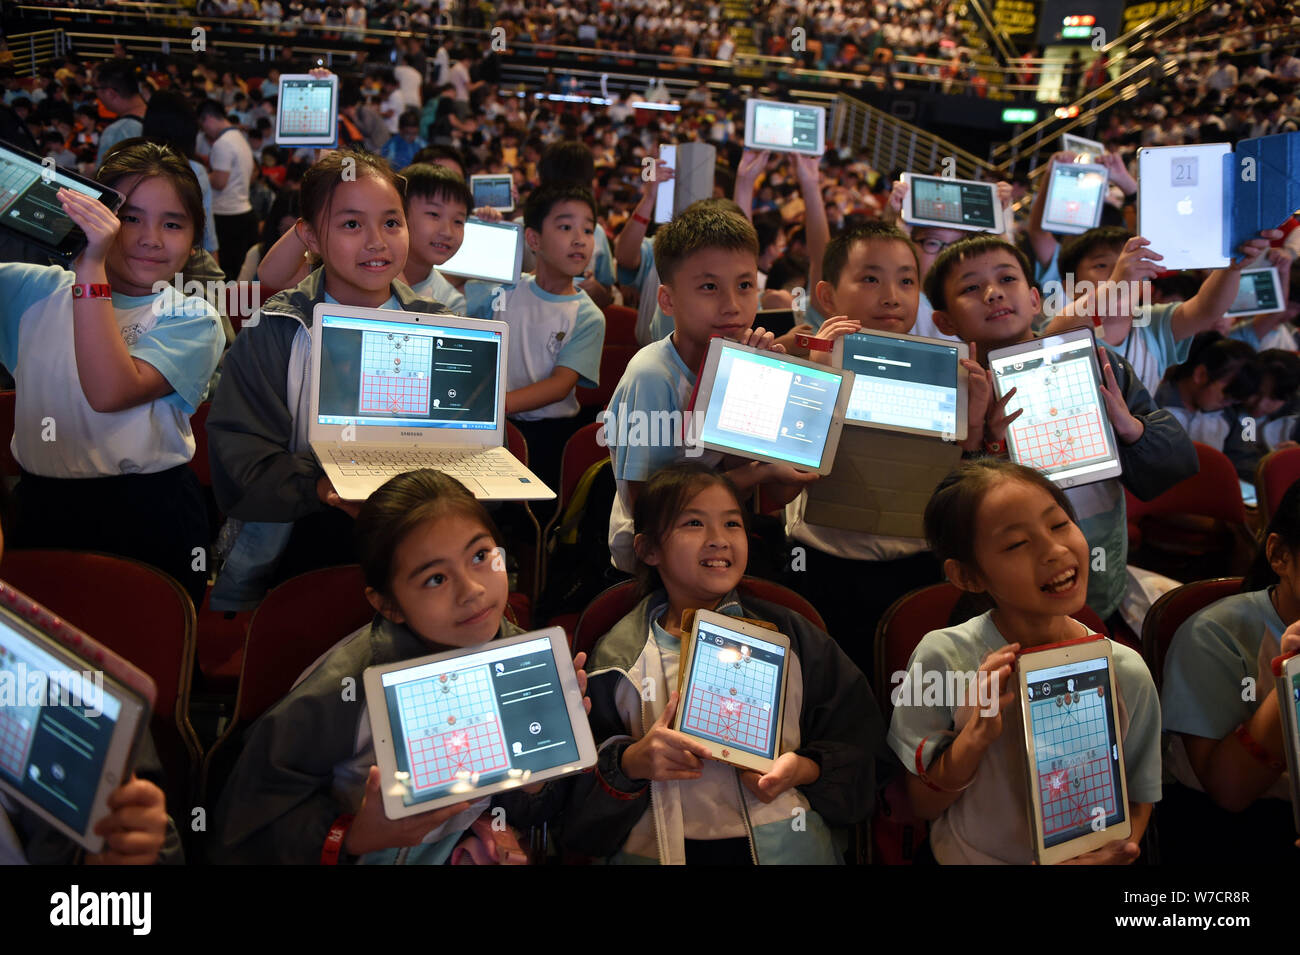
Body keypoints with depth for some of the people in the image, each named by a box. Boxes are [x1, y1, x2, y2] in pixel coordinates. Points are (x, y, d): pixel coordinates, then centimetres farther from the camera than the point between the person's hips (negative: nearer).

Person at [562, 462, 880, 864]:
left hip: (787, 846, 1)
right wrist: (630, 763, -10)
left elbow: (855, 740, 15)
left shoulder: (789, 635, 12)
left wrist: (805, 769, -3)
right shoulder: (618, 656, 8)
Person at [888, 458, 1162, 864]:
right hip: (969, 859, -2)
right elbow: (921, 805, -5)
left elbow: (1138, 799, 6)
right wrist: (976, 736, -21)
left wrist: (1117, 850, -14)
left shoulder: (1128, 673, -7)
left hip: (1090, 859, 2)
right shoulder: (943, 658, -12)